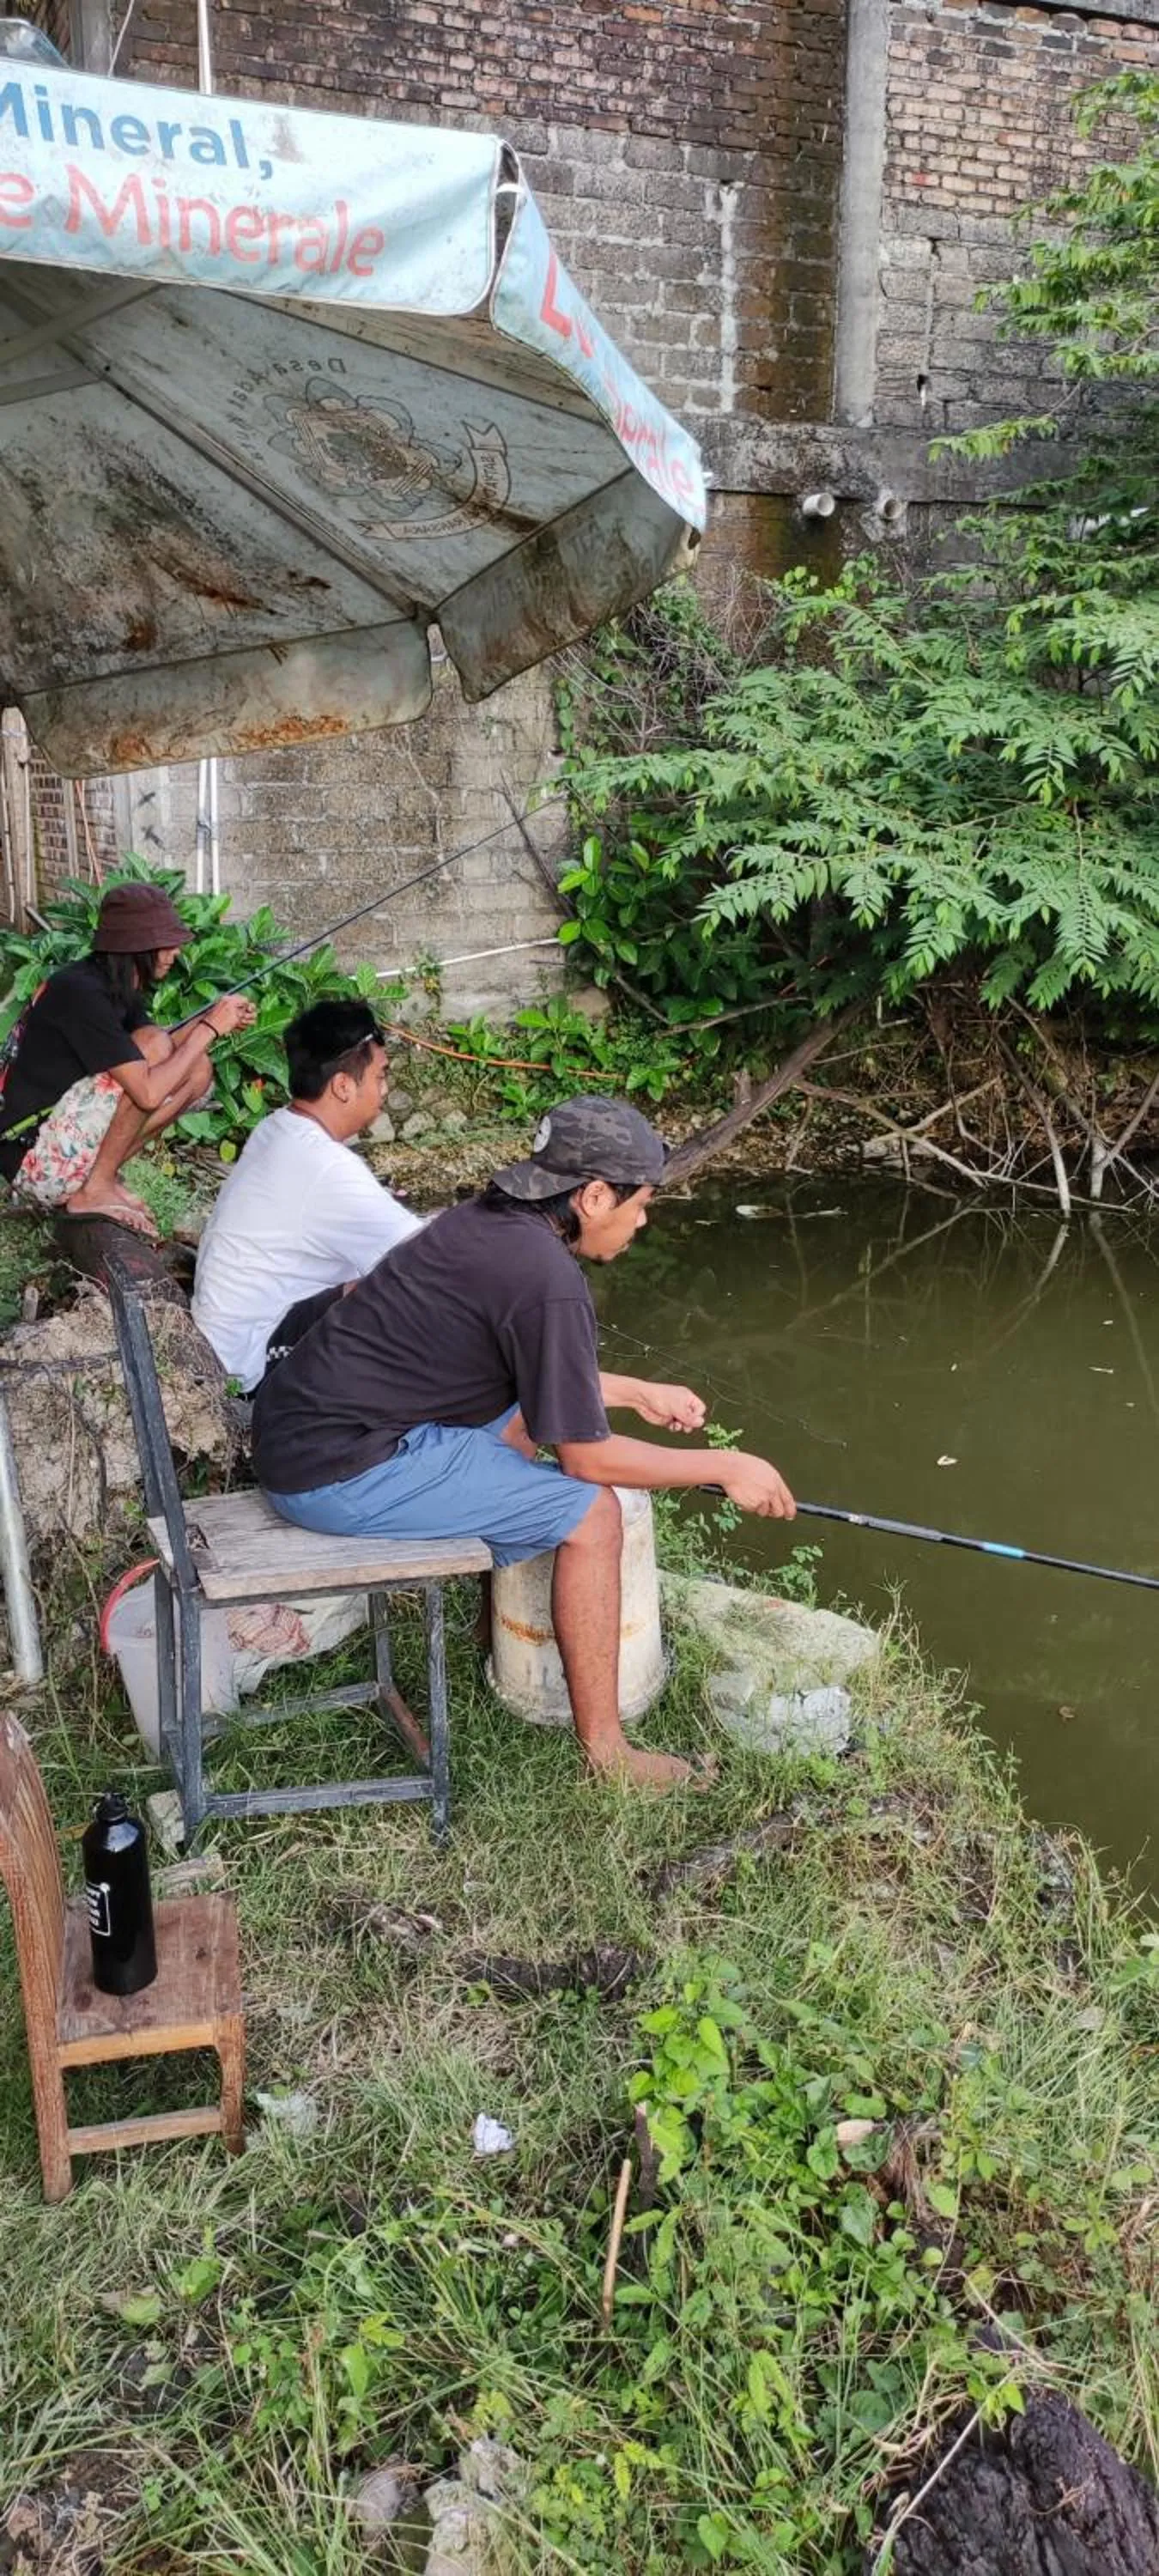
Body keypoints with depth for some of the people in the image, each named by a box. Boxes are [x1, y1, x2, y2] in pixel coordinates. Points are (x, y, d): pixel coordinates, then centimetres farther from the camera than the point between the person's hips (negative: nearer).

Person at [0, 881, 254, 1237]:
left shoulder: (120, 986, 6)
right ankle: (94, 1190, -11)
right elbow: (148, 1094, -29)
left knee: (197, 1069, 3)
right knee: (153, 1044, -22)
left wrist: (212, 1019, -3)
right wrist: (210, 1028, -19)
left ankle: (101, 1175, 3)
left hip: (63, 1128, 9)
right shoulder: (81, 992, -23)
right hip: (33, 1159, -9)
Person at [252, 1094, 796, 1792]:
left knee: (524, 1411, 25)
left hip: (298, 1425, 10)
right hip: (339, 1473, -10)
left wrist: (638, 1392, 27)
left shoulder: (489, 1219, 9)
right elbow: (588, 1457, -12)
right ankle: (605, 1750, 2)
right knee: (590, 1514, -8)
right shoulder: (548, 1281, -19)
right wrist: (725, 1466, -1)